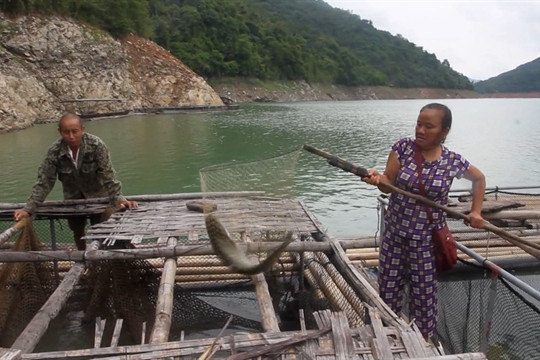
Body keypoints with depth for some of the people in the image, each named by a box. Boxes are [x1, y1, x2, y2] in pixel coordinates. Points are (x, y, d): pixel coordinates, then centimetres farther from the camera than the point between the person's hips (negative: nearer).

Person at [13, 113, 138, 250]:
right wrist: (28, 208, -20)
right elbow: (44, 181, -15)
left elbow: (108, 175, -26)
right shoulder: (54, 151, -20)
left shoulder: (96, 145, -27)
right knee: (77, 232, 16)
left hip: (97, 195, -2)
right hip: (73, 197, 3)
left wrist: (118, 199, -35)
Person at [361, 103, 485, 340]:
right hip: (394, 233, 2)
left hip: (426, 239, -1)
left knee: (424, 295, 11)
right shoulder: (403, 147, -8)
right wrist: (378, 179, -30)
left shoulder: (453, 161, -8)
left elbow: (479, 178, 12)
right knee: (387, 290, 12)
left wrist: (476, 211, 4)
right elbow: (389, 184, -9)